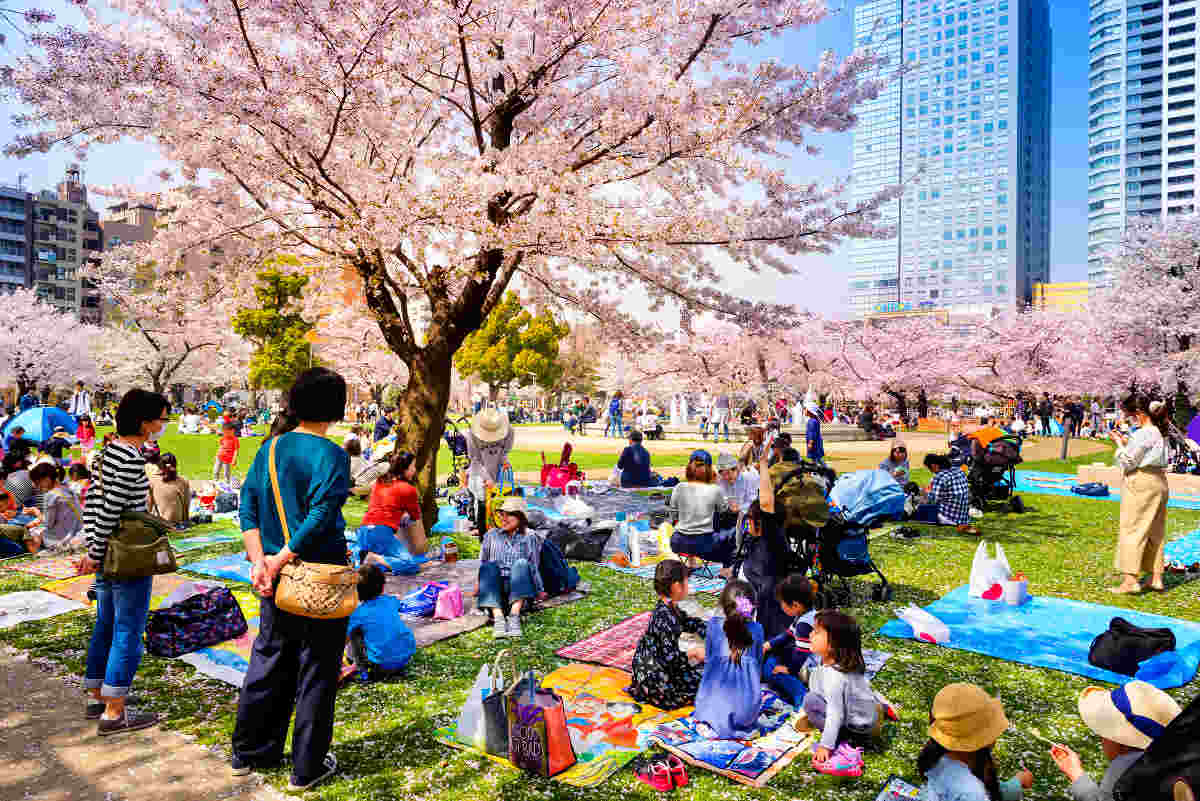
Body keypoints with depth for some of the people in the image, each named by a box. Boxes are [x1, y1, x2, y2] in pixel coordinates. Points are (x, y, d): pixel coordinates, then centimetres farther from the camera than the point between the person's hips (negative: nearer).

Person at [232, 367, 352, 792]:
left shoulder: (270, 447, 5)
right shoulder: (330, 454, -16)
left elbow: (247, 505, 3)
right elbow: (322, 515, -24)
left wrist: (259, 559, -3)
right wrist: (282, 560, -16)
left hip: (276, 577, 7)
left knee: (269, 661, 21)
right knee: (317, 669, 8)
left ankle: (248, 753, 36)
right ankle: (307, 768, 21)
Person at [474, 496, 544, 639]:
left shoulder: (530, 538, 11)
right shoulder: (491, 536, 16)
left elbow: (534, 567, 11)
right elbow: (482, 562, 16)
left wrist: (540, 590, 7)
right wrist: (478, 584, 7)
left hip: (518, 588, -1)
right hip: (493, 590, 1)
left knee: (521, 563, -30)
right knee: (489, 566, -29)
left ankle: (514, 615, -44)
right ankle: (498, 617, -45)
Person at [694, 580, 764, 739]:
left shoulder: (713, 625, -4)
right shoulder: (757, 630, -4)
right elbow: (759, 663, 10)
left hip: (715, 701, 0)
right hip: (746, 708, 0)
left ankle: (709, 722, 5)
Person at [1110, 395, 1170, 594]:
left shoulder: (1143, 434, -17)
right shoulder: (1159, 432, 12)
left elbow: (1128, 462, -14)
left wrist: (1120, 444, -1)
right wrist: (1126, 441, 11)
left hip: (1141, 483, -10)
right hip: (1158, 482, 10)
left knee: (1132, 529, -6)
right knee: (1154, 532, 14)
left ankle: (1130, 580, -7)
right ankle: (1156, 577, 19)